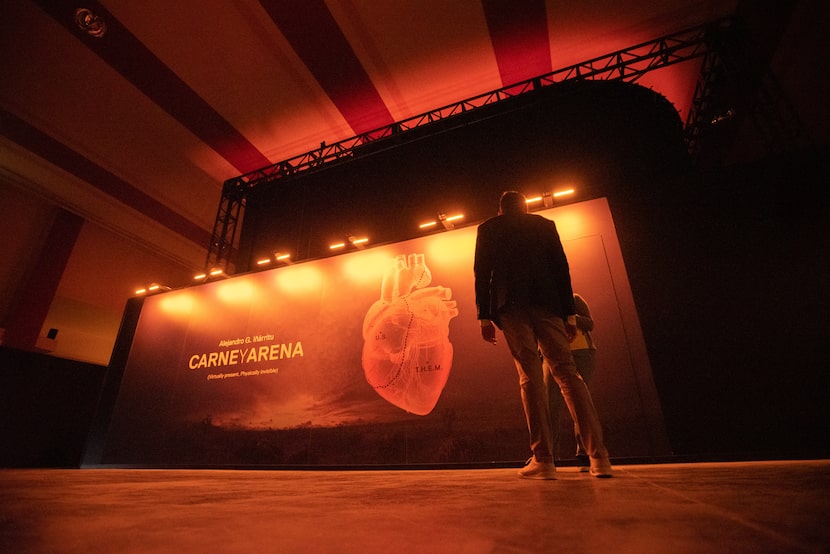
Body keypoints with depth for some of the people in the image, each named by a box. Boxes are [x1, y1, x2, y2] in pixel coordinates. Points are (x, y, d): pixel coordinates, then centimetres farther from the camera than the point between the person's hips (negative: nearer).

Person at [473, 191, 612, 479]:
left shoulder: (488, 228, 15)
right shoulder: (545, 224, 19)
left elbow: (482, 273, 4)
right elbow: (561, 269, 11)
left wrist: (484, 317, 2)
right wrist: (570, 314, 10)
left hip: (511, 306, -2)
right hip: (547, 304, 2)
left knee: (530, 376, -4)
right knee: (567, 373, 3)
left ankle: (543, 459, -6)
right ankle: (599, 456, -1)